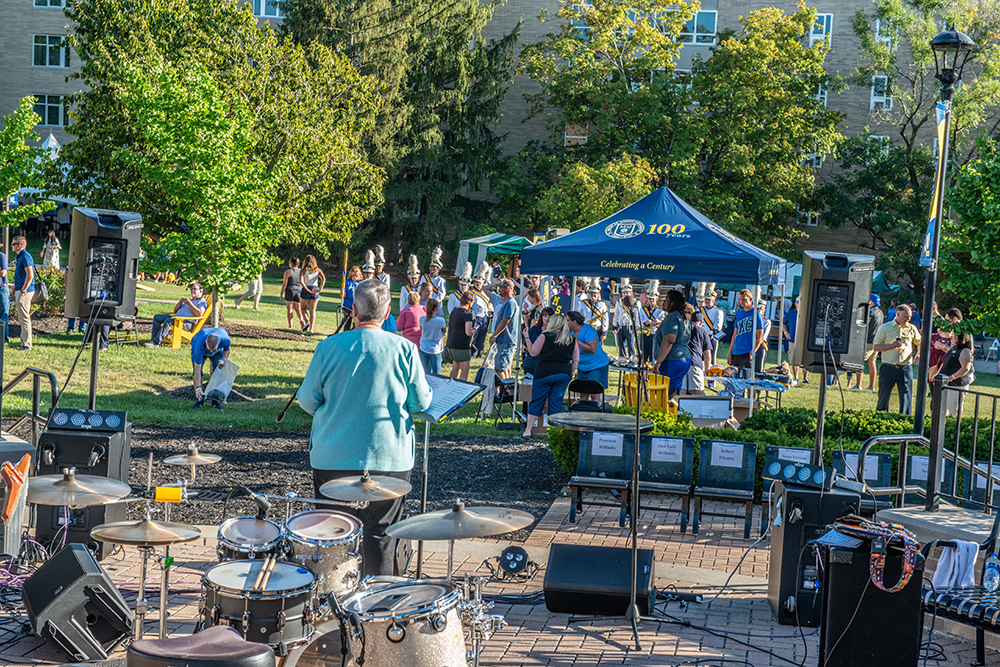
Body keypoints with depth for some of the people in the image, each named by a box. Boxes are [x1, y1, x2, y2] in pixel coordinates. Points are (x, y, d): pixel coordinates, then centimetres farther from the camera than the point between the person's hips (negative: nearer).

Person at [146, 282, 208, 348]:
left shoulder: (202, 301, 7)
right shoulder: (189, 300, 33)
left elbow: (200, 314, -14)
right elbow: (175, 311, 29)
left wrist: (190, 304, -12)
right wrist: (181, 301, 12)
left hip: (188, 322, -9)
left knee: (168, 320, -34)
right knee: (157, 317, -4)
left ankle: (156, 342, -40)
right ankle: (154, 339, -16)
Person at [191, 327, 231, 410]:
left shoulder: (225, 339, -39)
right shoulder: (200, 344, -45)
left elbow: (226, 349, -10)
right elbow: (197, 369, -41)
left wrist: (224, 359, -31)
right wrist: (198, 388, -44)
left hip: (218, 351, 2)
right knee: (196, 372, -20)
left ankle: (215, 400, -8)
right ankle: (200, 399, -6)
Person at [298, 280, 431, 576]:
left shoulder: (329, 347, -7)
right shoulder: (404, 349, -8)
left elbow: (307, 400, 0)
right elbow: (421, 402, 0)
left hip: (333, 458, 1)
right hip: (389, 459, 0)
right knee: (380, 533, 9)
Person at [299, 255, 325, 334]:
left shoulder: (304, 270, -1)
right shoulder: (318, 270, 5)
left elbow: (301, 281, -14)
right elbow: (323, 279, -9)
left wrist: (308, 290, -14)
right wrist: (320, 289, -12)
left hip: (306, 289, -2)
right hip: (315, 290, 2)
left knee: (303, 308, 15)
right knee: (312, 310, 6)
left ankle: (307, 322, -9)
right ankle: (311, 328, 1)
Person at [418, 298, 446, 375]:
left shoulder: (422, 319, -9)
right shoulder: (440, 320, -17)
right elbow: (445, 331, 2)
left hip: (423, 349, 3)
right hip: (435, 350, -3)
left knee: (425, 373, 12)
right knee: (436, 374, 7)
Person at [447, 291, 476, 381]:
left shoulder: (454, 311, 10)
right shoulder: (467, 314, -15)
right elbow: (468, 333, -22)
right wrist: (474, 330, 0)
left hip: (451, 343, 9)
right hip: (462, 346, -9)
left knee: (455, 367, 19)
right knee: (464, 371, -2)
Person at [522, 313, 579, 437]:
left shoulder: (545, 336, -6)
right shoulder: (572, 339, 6)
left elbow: (533, 352, -3)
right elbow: (576, 361, 7)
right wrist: (568, 374, 15)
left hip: (544, 373, -3)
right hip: (563, 374, 3)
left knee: (536, 402, 7)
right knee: (556, 404, 8)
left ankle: (528, 430, 9)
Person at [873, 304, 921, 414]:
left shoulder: (912, 329, 10)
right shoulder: (885, 327, 3)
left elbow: (920, 343, 25)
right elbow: (875, 347, 1)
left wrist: (919, 352, 3)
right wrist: (892, 345, -11)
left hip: (906, 368, 2)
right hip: (888, 367, -2)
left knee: (906, 397, 0)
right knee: (883, 396, 3)